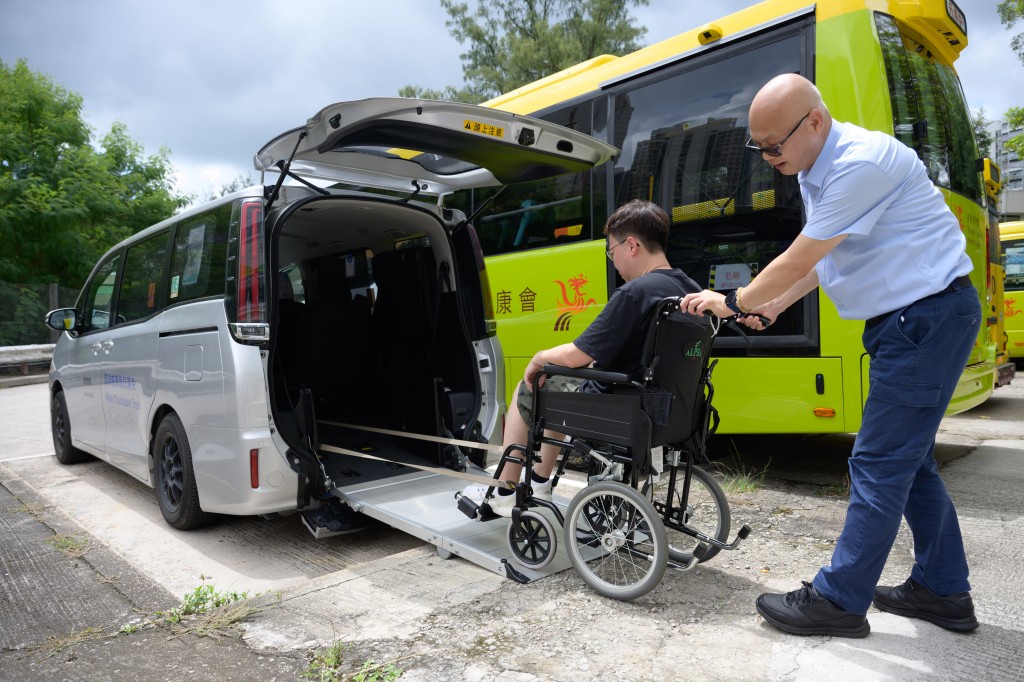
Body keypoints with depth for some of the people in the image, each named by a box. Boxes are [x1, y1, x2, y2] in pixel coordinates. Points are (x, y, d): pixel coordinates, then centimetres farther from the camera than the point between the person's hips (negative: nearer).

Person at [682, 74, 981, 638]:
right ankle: (942, 591, 28)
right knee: (908, 460, 15)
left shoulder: (860, 163, -23)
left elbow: (798, 260, -20)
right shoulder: (816, 172, 9)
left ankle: (839, 600, 6)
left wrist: (732, 304, -8)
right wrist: (774, 304, 11)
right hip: (908, 320, 10)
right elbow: (822, 258, 19)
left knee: (880, 463, -5)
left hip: (929, 315, -10)